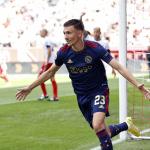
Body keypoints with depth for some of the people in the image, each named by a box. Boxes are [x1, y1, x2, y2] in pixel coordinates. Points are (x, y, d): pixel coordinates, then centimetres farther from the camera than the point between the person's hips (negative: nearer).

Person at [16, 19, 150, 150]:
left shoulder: (95, 48, -21)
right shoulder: (64, 52, -10)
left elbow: (118, 67, -22)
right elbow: (50, 72, 7)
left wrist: (138, 85, -33)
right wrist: (29, 88, 9)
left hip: (99, 90, -4)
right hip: (82, 96, 4)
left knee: (98, 126, -28)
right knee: (102, 132, 8)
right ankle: (126, 125, 36)